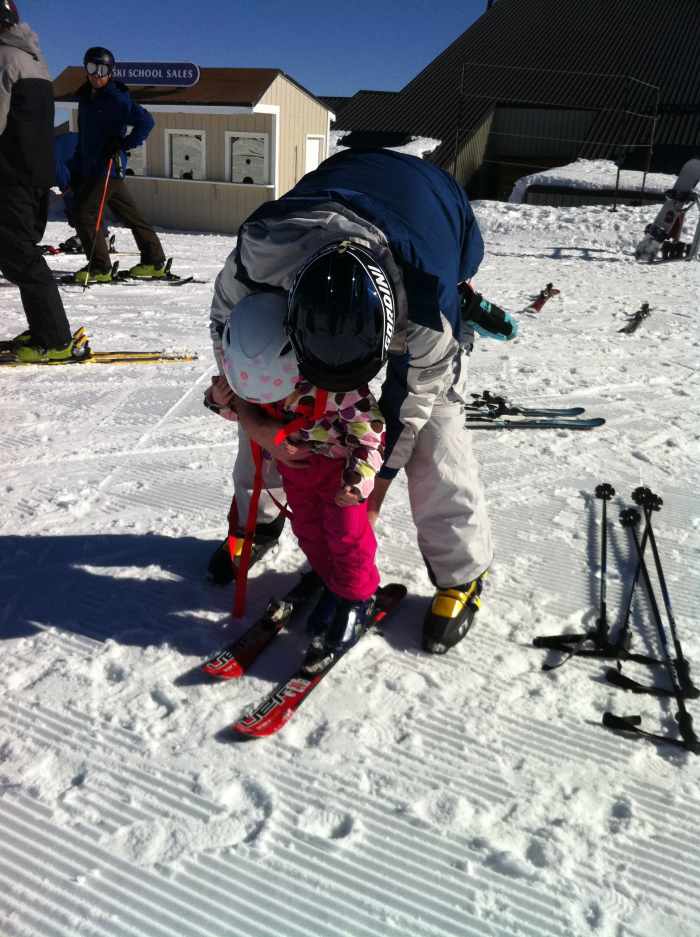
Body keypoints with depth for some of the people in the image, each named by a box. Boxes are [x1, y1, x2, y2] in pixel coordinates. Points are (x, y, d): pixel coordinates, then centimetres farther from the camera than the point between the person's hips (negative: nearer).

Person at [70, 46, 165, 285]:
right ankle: (154, 261, 16)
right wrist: (76, 171, 18)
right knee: (130, 215, 10)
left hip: (108, 168, -8)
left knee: (84, 215, -11)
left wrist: (125, 143, -19)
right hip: (90, 169, 8)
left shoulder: (117, 99, -9)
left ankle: (99, 267, -5)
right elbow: (83, 137, 21)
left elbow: (146, 121, -17)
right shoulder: (86, 97, 16)